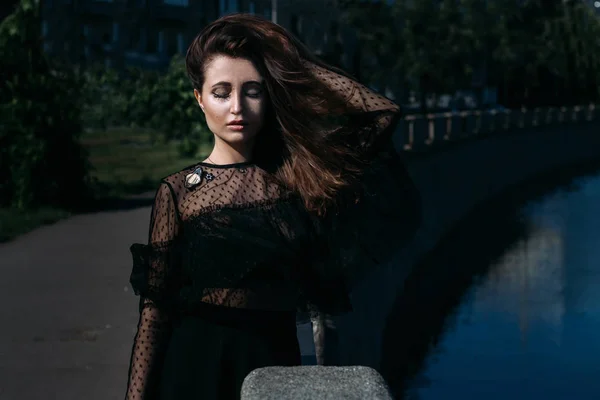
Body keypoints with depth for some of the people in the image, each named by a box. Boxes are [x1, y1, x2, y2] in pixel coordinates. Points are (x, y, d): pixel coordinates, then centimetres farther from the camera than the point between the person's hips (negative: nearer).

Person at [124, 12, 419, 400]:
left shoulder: (294, 178, 1)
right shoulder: (178, 190, -3)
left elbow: (383, 114, -5)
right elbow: (156, 306, -4)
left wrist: (292, 62, -1)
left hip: (276, 359, 3)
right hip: (197, 361, -2)